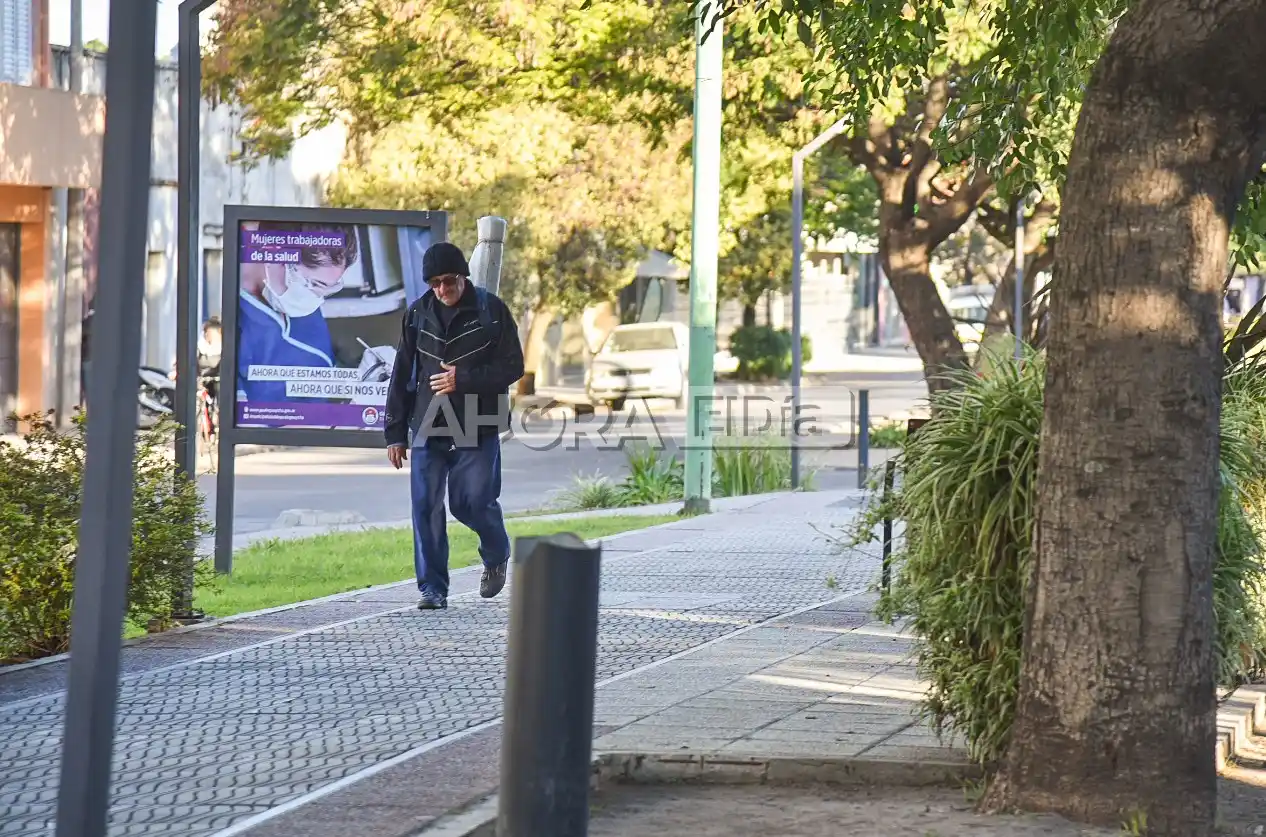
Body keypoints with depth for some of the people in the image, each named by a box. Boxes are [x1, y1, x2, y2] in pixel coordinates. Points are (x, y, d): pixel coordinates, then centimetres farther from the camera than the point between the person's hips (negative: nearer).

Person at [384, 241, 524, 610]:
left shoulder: (491, 311, -3)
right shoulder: (418, 314, 6)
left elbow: (513, 366, -3)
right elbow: (401, 375, 10)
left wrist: (462, 380, -15)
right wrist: (396, 433, 7)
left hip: (478, 428, -3)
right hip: (428, 428, 3)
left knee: (472, 503, -5)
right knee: (425, 507, -3)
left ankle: (497, 556, 27)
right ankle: (432, 588, 4)